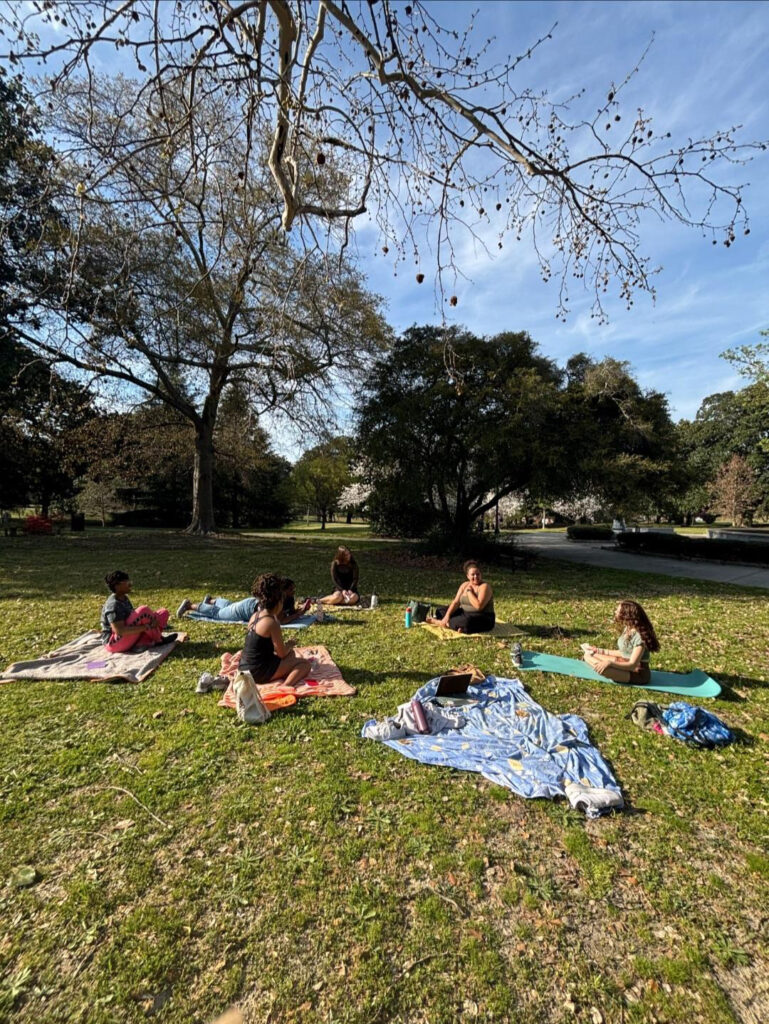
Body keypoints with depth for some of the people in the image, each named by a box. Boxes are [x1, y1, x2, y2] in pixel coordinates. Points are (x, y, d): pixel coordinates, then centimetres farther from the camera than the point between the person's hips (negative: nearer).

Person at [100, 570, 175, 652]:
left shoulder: (124, 598, 7)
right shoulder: (113, 605, -21)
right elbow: (119, 631, -30)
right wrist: (146, 627, -32)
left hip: (129, 638, 9)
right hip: (114, 643, -9)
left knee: (164, 612, 1)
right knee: (143, 610, -29)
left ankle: (143, 643, -14)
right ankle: (159, 640, -12)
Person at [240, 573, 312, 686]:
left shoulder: (256, 616, 6)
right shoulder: (272, 622, -19)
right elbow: (282, 654, -11)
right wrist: (290, 645, 7)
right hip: (259, 671, -9)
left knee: (291, 654, 27)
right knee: (305, 664, -3)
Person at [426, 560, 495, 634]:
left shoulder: (485, 586, -14)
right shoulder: (465, 585, 5)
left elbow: (478, 606, -28)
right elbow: (456, 602, 0)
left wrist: (469, 591, -16)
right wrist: (447, 615, -15)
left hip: (484, 619, -7)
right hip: (465, 614, 7)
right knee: (440, 611, 3)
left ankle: (436, 621, -19)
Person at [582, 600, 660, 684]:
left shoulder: (639, 636, -23)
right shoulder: (627, 629, 3)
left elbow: (633, 665, -25)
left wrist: (610, 663, -34)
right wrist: (601, 651, 11)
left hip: (639, 674, -7)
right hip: (626, 666, 7)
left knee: (601, 668, -30)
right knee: (588, 655, 6)